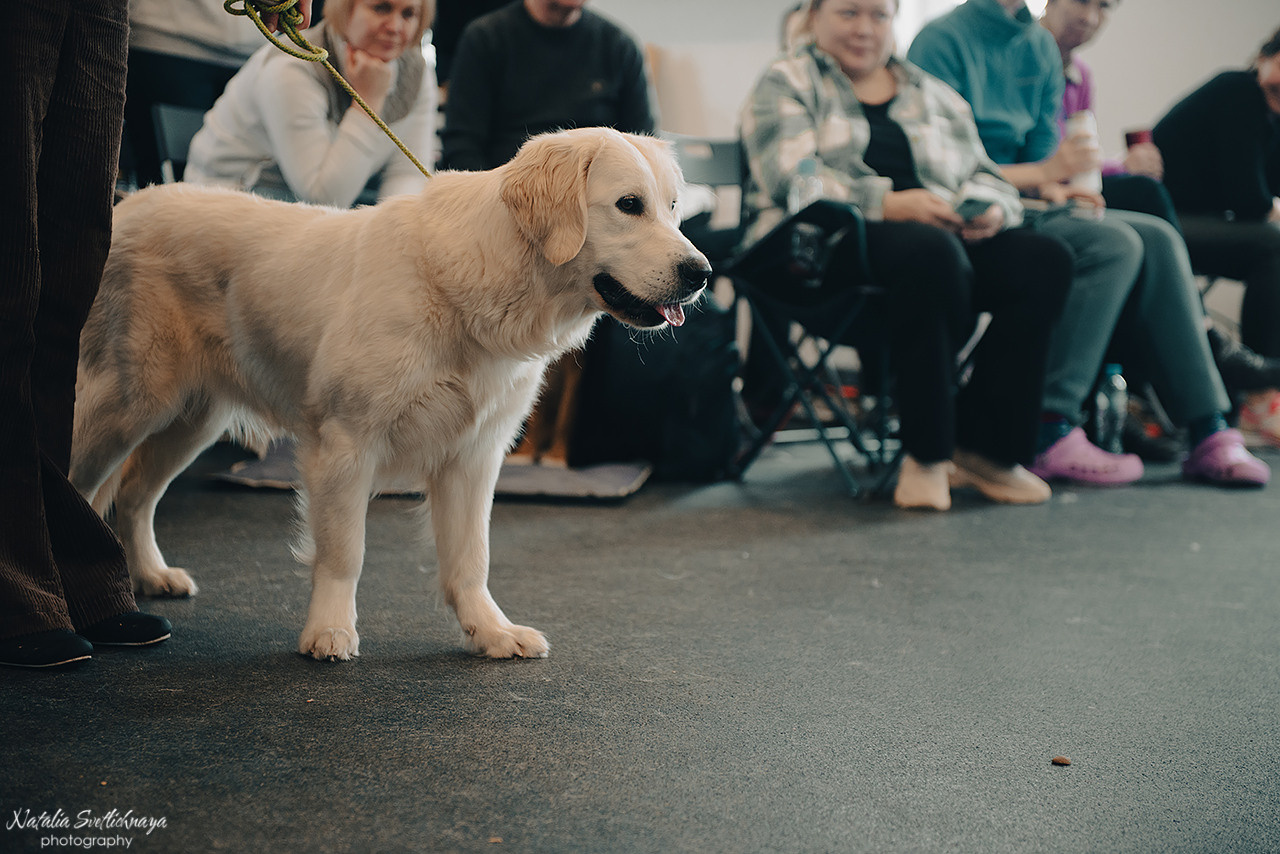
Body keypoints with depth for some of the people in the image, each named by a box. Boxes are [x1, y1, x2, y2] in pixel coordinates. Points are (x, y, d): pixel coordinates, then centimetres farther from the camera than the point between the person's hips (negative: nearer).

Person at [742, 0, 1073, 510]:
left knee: (1043, 259, -21)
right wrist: (888, 203, -21)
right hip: (827, 243, -5)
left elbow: (983, 175, 18)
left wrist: (989, 209, -7)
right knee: (931, 252, -37)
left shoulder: (932, 94, 26)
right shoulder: (786, 84, 9)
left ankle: (985, 447, -19)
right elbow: (790, 176, -8)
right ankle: (926, 453, -28)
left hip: (947, 235, 6)